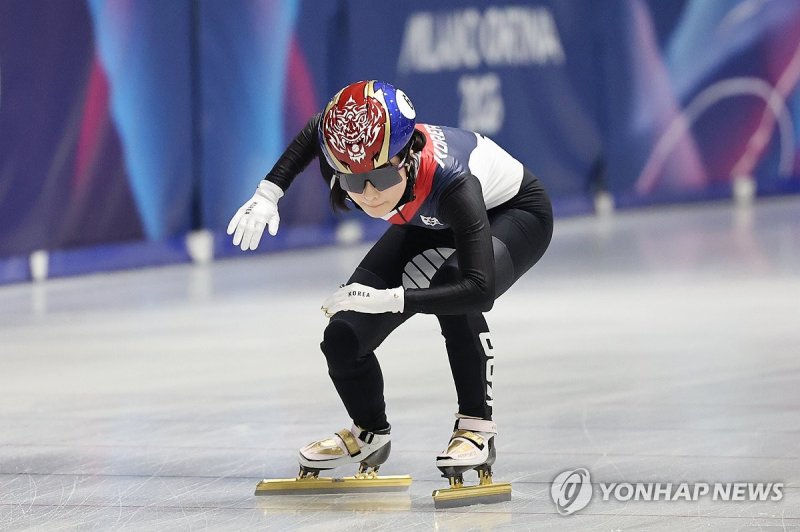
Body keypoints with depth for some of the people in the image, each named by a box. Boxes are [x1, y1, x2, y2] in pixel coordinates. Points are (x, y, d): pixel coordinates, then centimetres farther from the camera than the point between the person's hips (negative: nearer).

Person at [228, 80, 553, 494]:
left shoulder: (449, 181, -45)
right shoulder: (341, 162, -30)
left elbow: (480, 289, -50)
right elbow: (316, 129, -4)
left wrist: (390, 299, -56)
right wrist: (268, 193, -10)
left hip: (513, 211, -5)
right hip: (432, 224, 6)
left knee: (454, 291, -38)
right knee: (344, 338, -5)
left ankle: (477, 428, -21)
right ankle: (369, 434, 25)